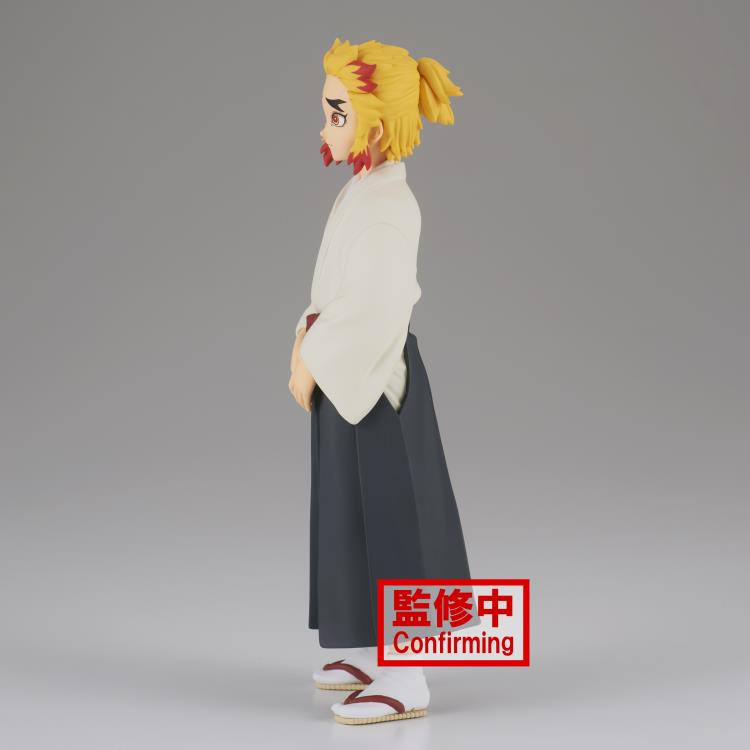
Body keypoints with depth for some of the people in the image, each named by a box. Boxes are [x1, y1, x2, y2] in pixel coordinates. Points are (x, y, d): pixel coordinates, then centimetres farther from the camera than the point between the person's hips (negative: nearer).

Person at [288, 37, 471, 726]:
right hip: (348, 373, 10)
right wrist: (307, 342, 0)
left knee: (386, 513, -5)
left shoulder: (384, 206, -21)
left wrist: (310, 360, -16)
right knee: (362, 511, 17)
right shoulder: (364, 192, 10)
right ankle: (378, 654, 29)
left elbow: (373, 307, -25)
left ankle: (407, 683, 1)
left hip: (371, 376, -10)